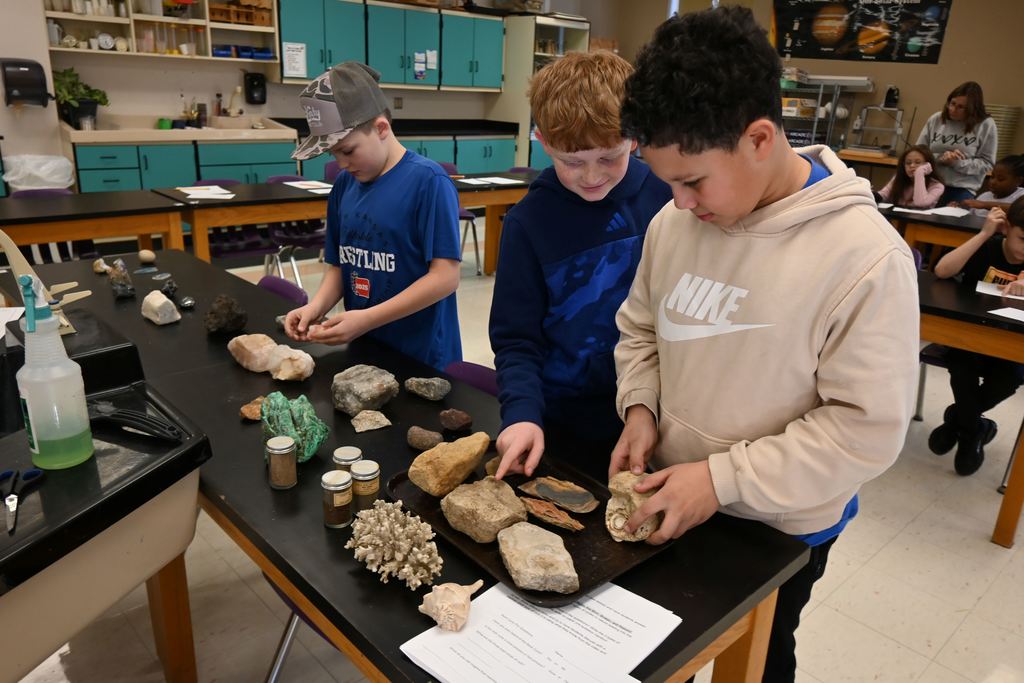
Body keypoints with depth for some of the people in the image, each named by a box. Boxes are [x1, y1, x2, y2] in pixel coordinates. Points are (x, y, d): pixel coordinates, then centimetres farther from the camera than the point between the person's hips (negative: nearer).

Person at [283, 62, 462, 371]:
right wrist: (317, 306, -9)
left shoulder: (428, 181, -15)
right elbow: (339, 265, 11)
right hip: (362, 350, 6)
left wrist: (367, 319, -21)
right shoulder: (345, 184, 4)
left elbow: (445, 276, -19)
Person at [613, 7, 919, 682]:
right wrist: (640, 408, -9)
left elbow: (868, 428, -22)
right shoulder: (675, 221, -8)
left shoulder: (866, 256, -24)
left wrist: (724, 478, -24)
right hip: (669, 500, 5)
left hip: (779, 529, -4)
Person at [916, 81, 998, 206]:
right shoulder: (935, 119, 3)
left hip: (963, 190, -2)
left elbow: (987, 164, -3)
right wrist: (939, 158, -13)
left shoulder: (986, 125, -2)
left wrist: (958, 163, -18)